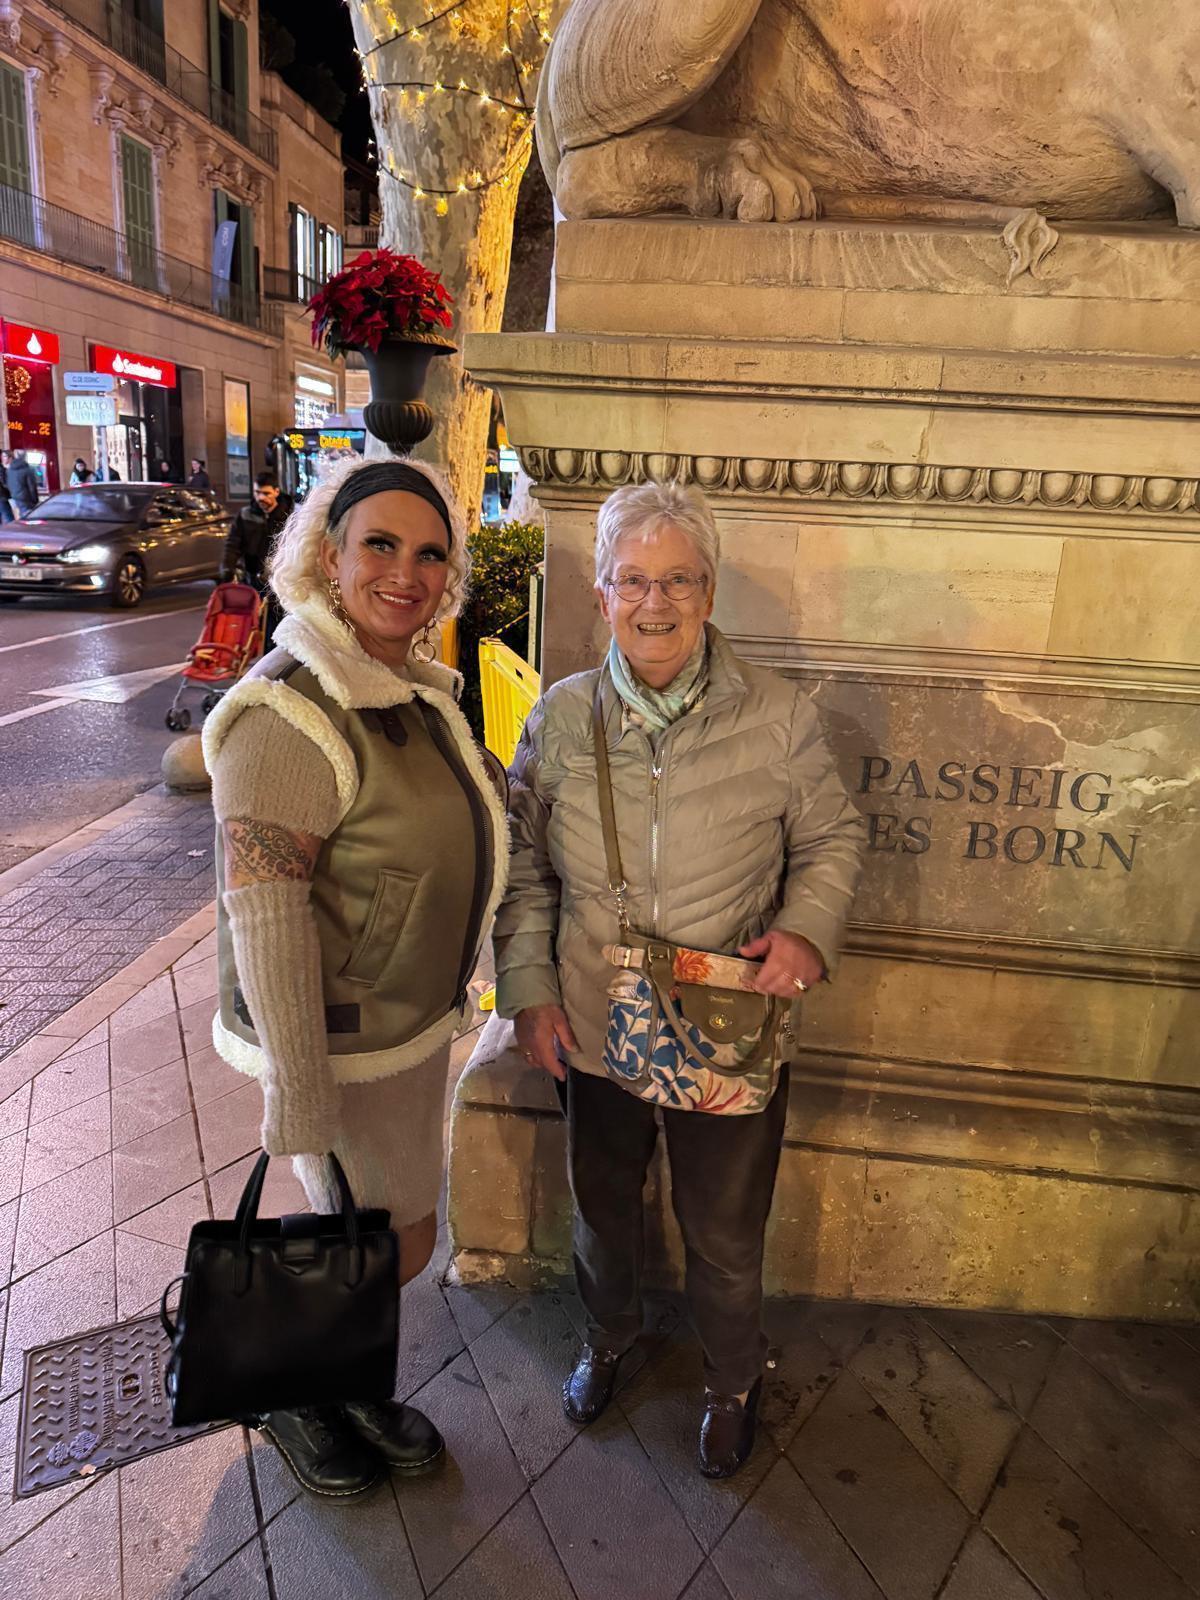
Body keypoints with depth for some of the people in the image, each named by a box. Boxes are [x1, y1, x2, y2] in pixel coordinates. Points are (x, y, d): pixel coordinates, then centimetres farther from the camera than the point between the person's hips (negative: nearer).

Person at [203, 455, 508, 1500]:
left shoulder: (418, 687, 2)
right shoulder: (291, 715, -26)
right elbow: (263, 917, -26)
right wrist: (301, 1102, -23)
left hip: (413, 1021, 8)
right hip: (339, 1041, -8)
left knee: (391, 1230, 22)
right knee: (397, 1244, 11)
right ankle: (287, 1394, 41)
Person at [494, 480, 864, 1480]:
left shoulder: (777, 716, -11)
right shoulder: (561, 718, -6)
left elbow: (832, 838, 1)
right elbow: (522, 865, 1)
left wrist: (808, 929, -17)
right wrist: (528, 988, -5)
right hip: (592, 1031, 2)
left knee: (725, 1238, 18)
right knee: (602, 1209, 26)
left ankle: (734, 1380, 51)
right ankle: (610, 1335, 59)